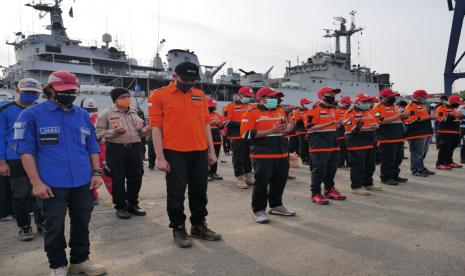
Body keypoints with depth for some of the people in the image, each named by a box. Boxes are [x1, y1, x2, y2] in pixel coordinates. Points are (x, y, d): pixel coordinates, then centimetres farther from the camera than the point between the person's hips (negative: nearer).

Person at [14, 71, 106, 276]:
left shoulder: (83, 115, 10)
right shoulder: (32, 114, -4)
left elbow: (92, 147, 15)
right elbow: (25, 150, -7)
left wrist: (96, 172, 6)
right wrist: (36, 182, -12)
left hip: (83, 183, 4)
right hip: (52, 185, -4)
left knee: (82, 224, 13)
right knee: (54, 227, 8)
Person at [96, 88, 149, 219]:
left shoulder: (134, 113, 16)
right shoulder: (108, 113, -1)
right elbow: (99, 132, -3)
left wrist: (144, 130, 0)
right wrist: (113, 132, -19)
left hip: (135, 148, 5)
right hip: (116, 149, -5)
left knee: (136, 177, 8)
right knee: (118, 179, 0)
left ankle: (133, 204, 24)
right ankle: (121, 207, 13)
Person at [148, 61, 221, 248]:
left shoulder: (200, 95, 11)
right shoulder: (159, 95, -3)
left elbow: (206, 124, 13)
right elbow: (156, 128, -6)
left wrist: (211, 151, 11)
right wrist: (160, 157, -10)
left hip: (200, 152, 5)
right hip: (174, 154, -4)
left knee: (200, 191, 12)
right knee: (176, 193, 5)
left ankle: (199, 226, 28)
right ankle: (178, 230, 21)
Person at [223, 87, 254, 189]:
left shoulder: (250, 107, 15)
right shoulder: (231, 107, -6)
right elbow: (227, 123, -14)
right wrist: (241, 123, -19)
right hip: (237, 138, -7)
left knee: (248, 158, 13)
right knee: (238, 159, -4)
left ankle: (248, 176, 23)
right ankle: (239, 179, 3)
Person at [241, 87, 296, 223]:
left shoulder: (280, 111, 15)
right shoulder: (251, 113, -7)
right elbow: (247, 134, -16)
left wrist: (288, 129, 1)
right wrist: (271, 131, -19)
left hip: (282, 154, 7)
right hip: (263, 155, -7)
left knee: (279, 181, 14)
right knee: (261, 183, -2)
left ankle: (276, 205, 32)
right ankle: (259, 210, 11)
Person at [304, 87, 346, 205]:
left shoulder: (333, 110, 17)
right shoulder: (314, 110, -11)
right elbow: (309, 127, -18)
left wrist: (338, 123, 8)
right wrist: (329, 124, -21)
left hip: (333, 144, 9)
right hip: (319, 145, -9)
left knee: (332, 168, 14)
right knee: (319, 169, -5)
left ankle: (329, 190, 28)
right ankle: (316, 193, 3)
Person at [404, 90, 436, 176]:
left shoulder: (422, 105, 21)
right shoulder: (411, 106, -12)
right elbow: (411, 119, -23)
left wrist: (431, 117, 15)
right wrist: (428, 117, -20)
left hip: (426, 133, 10)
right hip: (416, 134, -10)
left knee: (423, 152, 16)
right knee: (417, 153, -6)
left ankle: (421, 168, 26)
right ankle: (415, 169, 1)